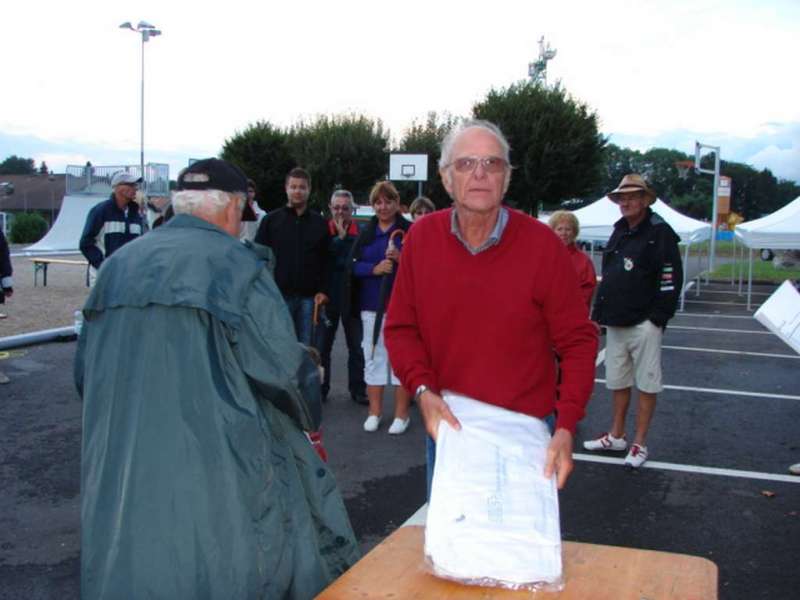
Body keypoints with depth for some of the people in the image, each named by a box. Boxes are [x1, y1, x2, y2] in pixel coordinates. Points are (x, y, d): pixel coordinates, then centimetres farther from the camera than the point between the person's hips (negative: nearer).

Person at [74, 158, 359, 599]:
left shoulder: (118, 265, 7)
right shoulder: (234, 263, -11)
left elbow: (85, 372, 12)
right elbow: (283, 365, -12)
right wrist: (307, 412, 9)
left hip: (119, 471, 5)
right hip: (215, 473, -5)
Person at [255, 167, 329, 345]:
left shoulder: (319, 222, 9)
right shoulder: (271, 220, 4)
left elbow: (326, 260, 8)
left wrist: (323, 290, -2)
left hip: (309, 297, 2)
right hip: (278, 296, -2)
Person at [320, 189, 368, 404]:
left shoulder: (360, 232, -3)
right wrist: (340, 238, -16)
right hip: (328, 296, 0)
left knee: (357, 346, 9)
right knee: (323, 346, 10)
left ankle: (358, 389, 20)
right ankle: (320, 388, 22)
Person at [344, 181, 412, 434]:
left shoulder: (409, 231, -2)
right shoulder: (366, 233, 10)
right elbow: (353, 265, 2)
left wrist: (401, 259, -21)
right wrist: (375, 268, -15)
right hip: (372, 304, 4)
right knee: (373, 356, 9)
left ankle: (401, 414, 12)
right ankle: (375, 411, 20)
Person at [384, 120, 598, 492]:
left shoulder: (542, 244, -13)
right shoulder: (421, 238, -5)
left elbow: (577, 341, -8)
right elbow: (401, 328, 0)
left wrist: (566, 426, -17)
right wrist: (423, 389, -17)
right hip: (447, 424, 3)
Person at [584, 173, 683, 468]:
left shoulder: (660, 233, -9)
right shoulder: (619, 232, 14)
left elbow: (671, 280, -13)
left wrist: (657, 318, -17)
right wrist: (599, 314, 13)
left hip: (644, 324, -8)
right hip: (616, 322, 8)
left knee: (647, 384, 2)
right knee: (618, 382, 16)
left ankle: (639, 444, 10)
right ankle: (616, 436, 28)